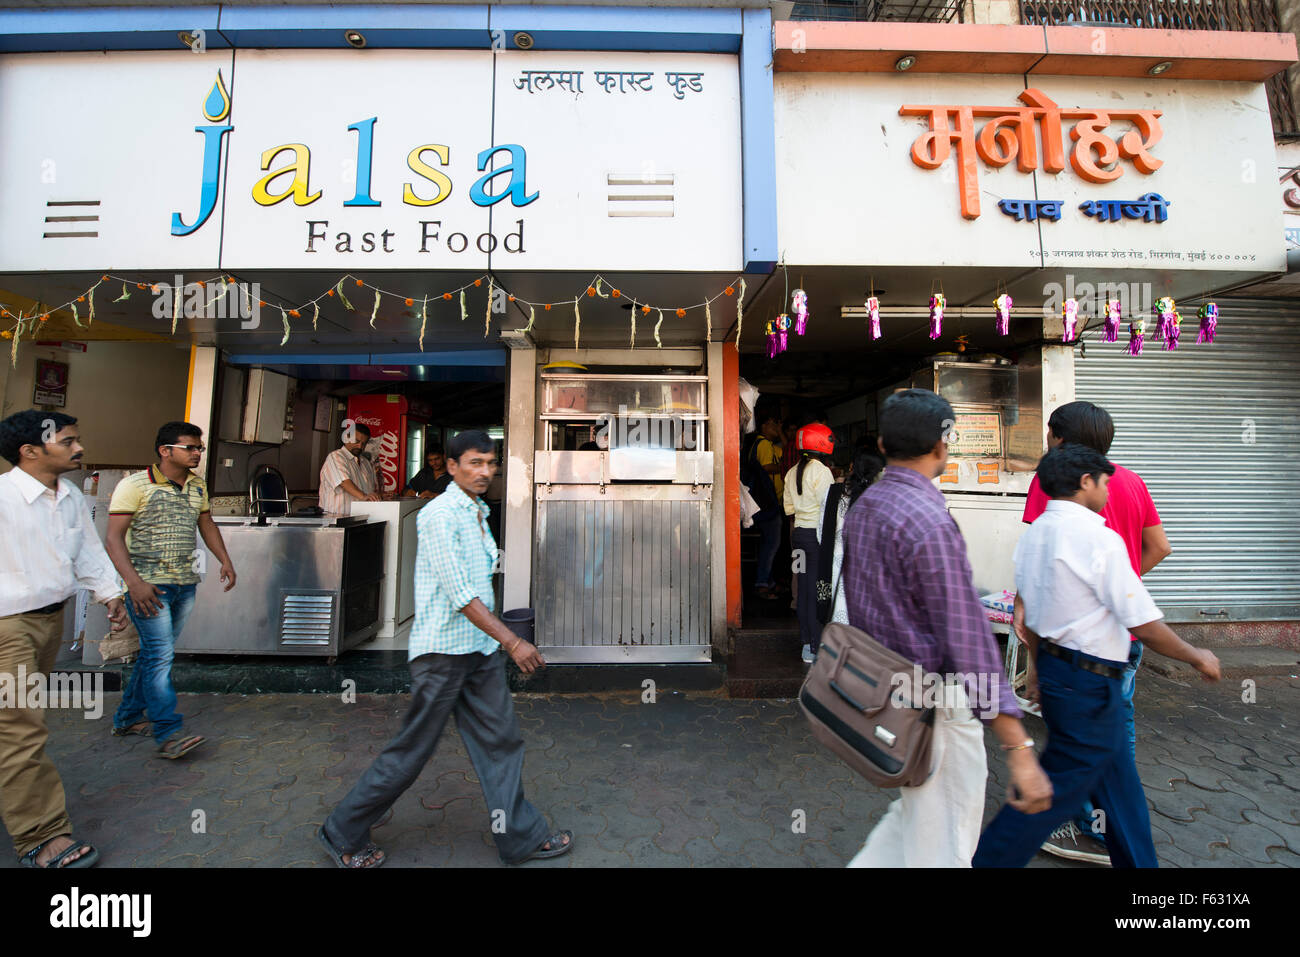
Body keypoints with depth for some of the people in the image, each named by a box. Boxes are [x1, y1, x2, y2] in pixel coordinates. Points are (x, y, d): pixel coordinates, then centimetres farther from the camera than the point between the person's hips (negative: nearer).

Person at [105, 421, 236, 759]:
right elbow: (114, 537, -12)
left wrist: (225, 560, 10)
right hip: (148, 585, -6)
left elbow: (206, 524, 21)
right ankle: (169, 734, -6)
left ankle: (127, 718, 30)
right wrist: (134, 582, -23)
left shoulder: (197, 485, 11)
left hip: (185, 585, 7)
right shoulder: (135, 485, -9)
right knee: (160, 654, -9)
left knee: (157, 653, 14)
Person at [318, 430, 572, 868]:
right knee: (411, 751, 7)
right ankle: (343, 835, 30)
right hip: (442, 650, -8)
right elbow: (459, 593, -22)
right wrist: (512, 641, -23)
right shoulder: (439, 513, -16)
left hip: (480, 650, 8)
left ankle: (522, 837, 26)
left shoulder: (478, 514, 12)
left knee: (501, 741, 12)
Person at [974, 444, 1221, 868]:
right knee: (1059, 790, 4)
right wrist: (1196, 657, 2)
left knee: (1119, 783, 24)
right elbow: (1144, 625, -16)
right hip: (1090, 683, -8)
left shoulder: (1032, 535, 6)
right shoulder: (1099, 538, -19)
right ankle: (987, 860, 12)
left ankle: (1138, 862, 40)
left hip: (1054, 669, 8)